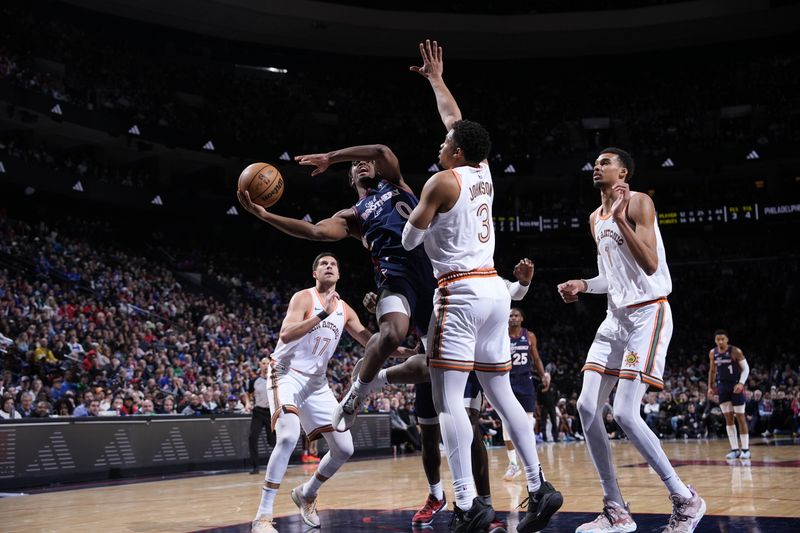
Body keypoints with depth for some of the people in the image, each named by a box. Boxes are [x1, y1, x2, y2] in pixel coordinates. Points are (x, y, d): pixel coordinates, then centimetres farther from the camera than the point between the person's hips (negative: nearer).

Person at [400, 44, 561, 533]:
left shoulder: (442, 182, -6)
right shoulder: (483, 172, 14)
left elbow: (410, 241, -3)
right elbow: (456, 118, 30)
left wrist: (416, 211, 18)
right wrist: (435, 77, 40)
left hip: (461, 292, -8)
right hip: (495, 289, 8)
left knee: (448, 399, -8)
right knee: (501, 393, 12)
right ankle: (540, 488, 11)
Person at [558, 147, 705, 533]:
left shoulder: (638, 202, -8)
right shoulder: (595, 218, 17)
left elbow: (650, 265, -19)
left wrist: (621, 219, -23)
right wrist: (583, 285, 10)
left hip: (648, 314, -9)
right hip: (615, 317, 9)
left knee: (625, 413, -16)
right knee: (586, 407, -1)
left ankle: (686, 500, 1)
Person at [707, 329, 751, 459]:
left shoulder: (735, 351, -12)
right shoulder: (712, 353, 4)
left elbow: (746, 368, -10)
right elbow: (712, 371, 15)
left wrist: (741, 383, -23)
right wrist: (710, 387, 8)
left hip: (735, 386, -5)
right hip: (722, 386, 5)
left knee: (740, 417, -3)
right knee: (728, 418, 2)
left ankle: (745, 449, 3)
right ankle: (734, 449, 5)